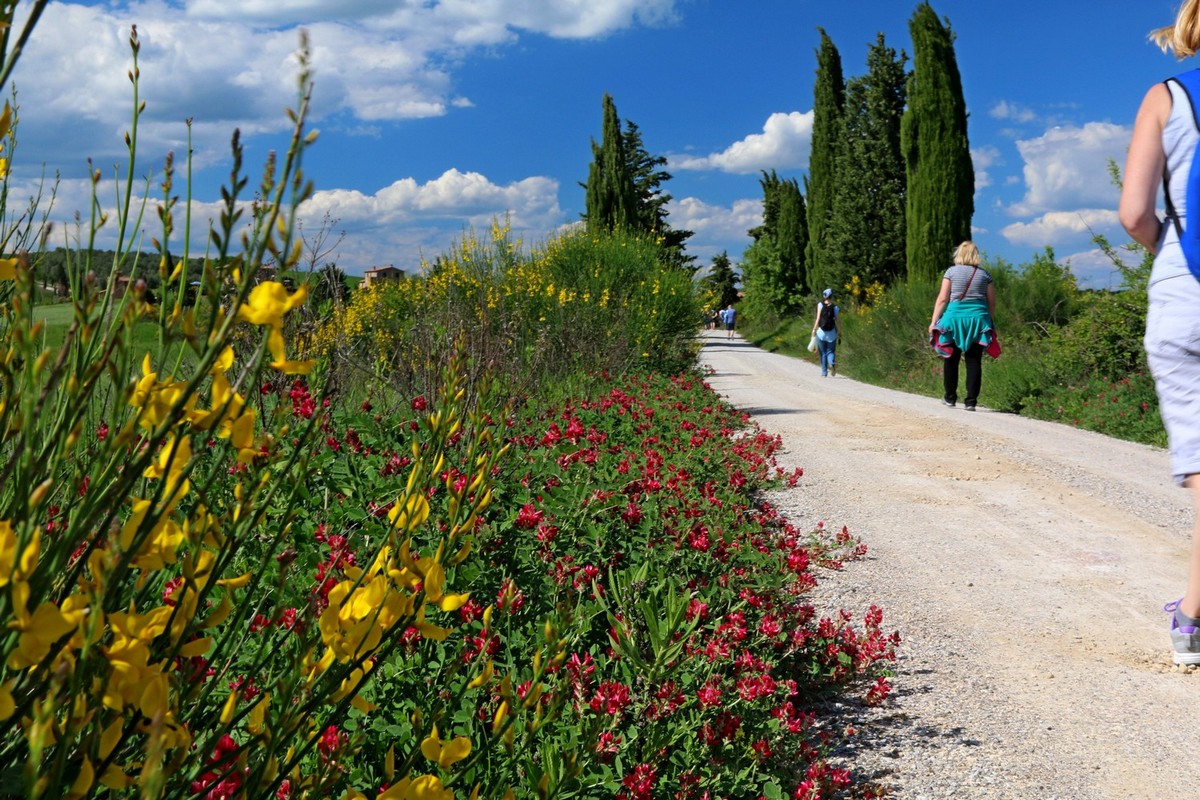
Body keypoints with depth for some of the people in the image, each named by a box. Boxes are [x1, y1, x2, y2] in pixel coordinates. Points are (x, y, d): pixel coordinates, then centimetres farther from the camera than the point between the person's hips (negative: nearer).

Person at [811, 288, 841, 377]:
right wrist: (839, 332, 13)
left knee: (823, 353, 10)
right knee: (830, 352, 9)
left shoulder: (820, 305, -4)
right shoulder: (835, 308, -1)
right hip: (831, 333, 0)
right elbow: (838, 321, 0)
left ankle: (824, 372, 9)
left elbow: (818, 318, -10)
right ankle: (832, 363, -22)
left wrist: (814, 329, -5)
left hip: (821, 332, 0)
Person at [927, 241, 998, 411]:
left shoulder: (952, 271, 2)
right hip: (979, 320, 2)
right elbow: (992, 302, 9)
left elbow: (942, 298, -3)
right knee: (974, 361, 1)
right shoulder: (984, 274, 8)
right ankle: (971, 401, -3)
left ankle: (950, 398, 17)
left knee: (951, 360, 10)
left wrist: (933, 321, 0)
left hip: (954, 318, -1)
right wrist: (990, 323, 19)